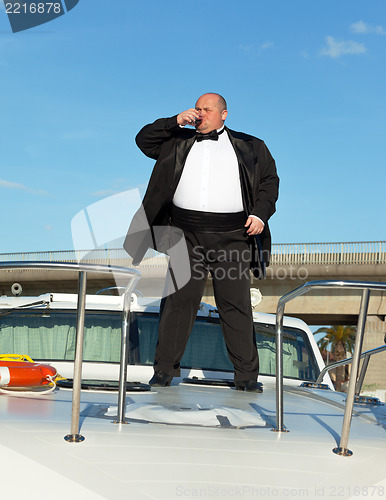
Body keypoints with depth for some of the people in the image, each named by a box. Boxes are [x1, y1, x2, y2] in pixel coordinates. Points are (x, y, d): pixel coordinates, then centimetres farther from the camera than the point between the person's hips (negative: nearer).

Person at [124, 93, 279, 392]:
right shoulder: (179, 143, 18)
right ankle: (165, 370, 11)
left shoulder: (249, 147, 15)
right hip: (187, 235, 1)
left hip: (232, 236, -1)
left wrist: (260, 213, -4)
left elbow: (270, 180, 12)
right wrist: (176, 121, 5)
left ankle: (247, 376, 9)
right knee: (179, 302, 1)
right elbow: (144, 140, 17)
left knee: (237, 306, 1)